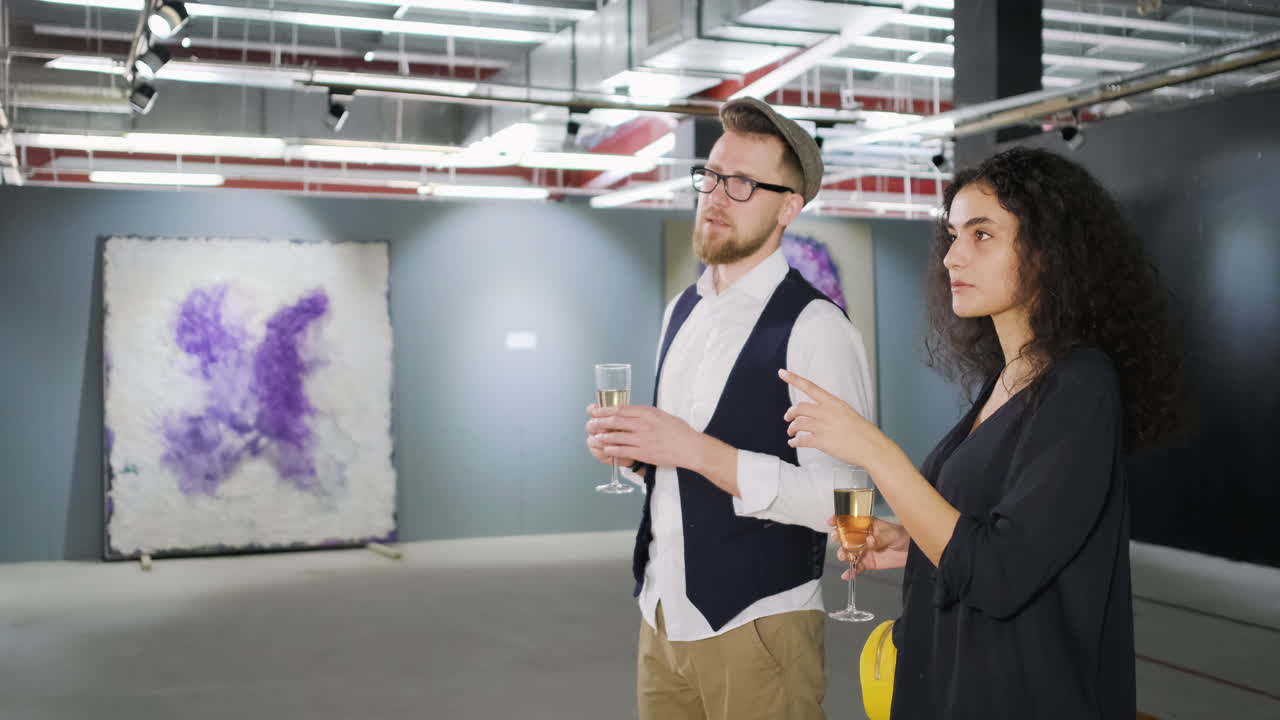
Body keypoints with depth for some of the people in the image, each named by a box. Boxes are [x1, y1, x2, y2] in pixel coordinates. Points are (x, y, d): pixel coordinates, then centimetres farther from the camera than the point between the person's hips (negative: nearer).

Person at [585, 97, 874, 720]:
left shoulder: (816, 329, -15)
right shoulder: (681, 313, 9)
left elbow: (838, 500, -21)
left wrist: (695, 449, -26)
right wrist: (627, 445, -1)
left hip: (757, 631, -6)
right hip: (663, 617, 7)